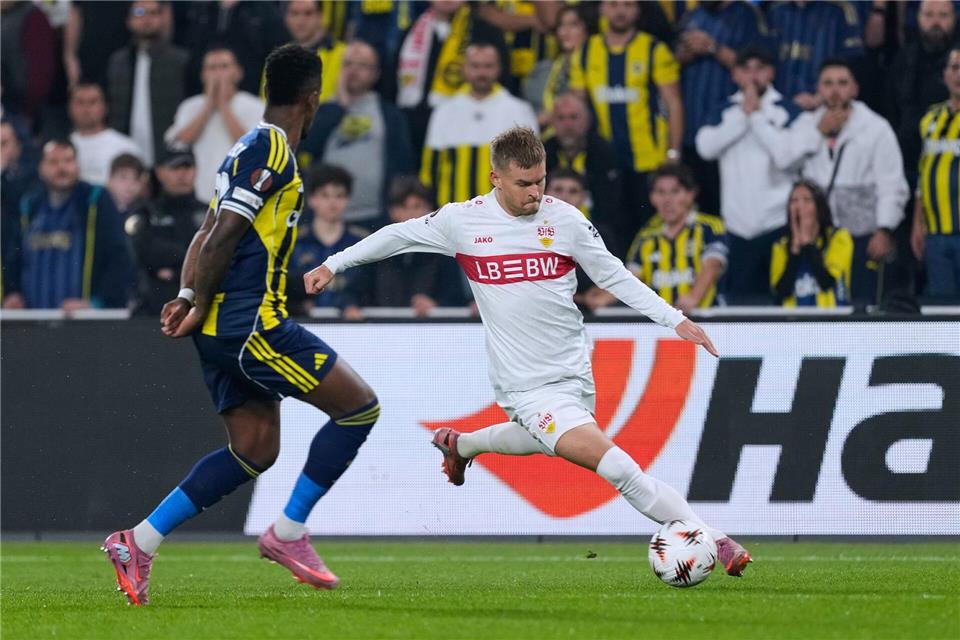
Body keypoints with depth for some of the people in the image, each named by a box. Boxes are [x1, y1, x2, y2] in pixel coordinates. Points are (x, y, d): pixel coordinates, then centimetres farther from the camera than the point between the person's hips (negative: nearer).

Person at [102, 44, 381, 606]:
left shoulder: (253, 148, 20)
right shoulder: (272, 150, -11)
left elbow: (209, 234, 17)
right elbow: (223, 235, -17)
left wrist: (189, 297, 5)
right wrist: (199, 305, -10)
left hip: (225, 328, 10)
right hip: (252, 322, -10)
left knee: (255, 449, 10)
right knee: (360, 407, -5)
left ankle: (140, 542, 7)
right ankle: (289, 533, -2)